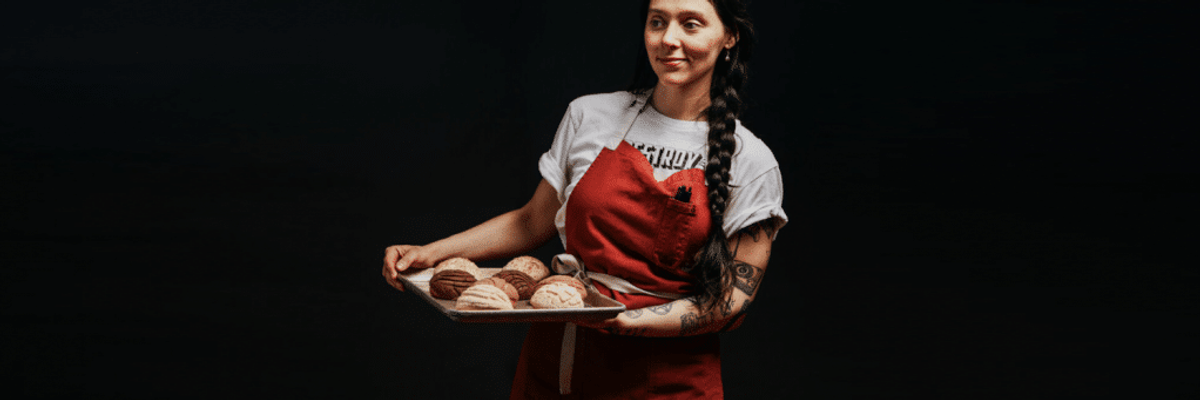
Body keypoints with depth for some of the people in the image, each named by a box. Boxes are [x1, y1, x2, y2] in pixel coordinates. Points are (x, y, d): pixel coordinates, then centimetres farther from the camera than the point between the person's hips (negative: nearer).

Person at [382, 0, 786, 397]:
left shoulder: (751, 164, -7)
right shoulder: (589, 115, 1)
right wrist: (432, 252, -1)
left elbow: (728, 301, -10)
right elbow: (533, 223, 10)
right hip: (553, 362, 3)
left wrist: (623, 321, -24)